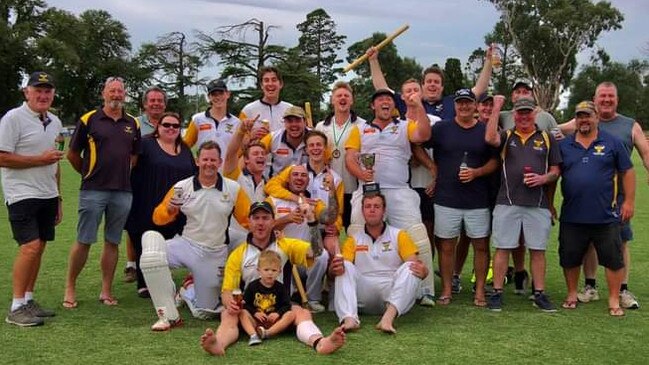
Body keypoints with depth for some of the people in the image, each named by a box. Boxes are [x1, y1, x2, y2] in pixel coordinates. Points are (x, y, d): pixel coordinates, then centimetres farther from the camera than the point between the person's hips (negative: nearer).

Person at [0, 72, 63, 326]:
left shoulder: (54, 122, 14)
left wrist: (58, 198, 19)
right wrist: (40, 159, -15)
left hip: (47, 196, 7)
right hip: (22, 195, -7)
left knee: (39, 248, 8)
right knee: (30, 247, -14)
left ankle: (28, 300, 18)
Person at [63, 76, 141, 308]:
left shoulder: (133, 124, 10)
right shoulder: (89, 120, -1)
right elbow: (73, 154, 5)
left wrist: (123, 175, 13)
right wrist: (89, 174, 12)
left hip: (123, 191, 4)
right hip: (93, 191, -3)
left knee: (112, 242, 8)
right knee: (83, 241, -1)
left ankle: (106, 291, 16)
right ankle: (70, 288, 12)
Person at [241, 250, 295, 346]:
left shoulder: (280, 287, 6)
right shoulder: (253, 286, 3)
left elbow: (286, 305, 2)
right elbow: (245, 304, 1)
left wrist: (278, 313, -17)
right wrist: (255, 313, -16)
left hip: (273, 321, 1)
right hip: (256, 321, 0)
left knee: (291, 315, -22)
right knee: (243, 313, -24)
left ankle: (267, 333, -35)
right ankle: (253, 335, -44)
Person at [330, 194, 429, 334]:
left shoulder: (399, 236, 11)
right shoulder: (353, 240, 14)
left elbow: (416, 264, 1)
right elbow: (343, 266, 3)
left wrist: (423, 271, -25)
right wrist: (334, 269, -23)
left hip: (393, 293, -1)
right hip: (364, 299, 1)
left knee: (409, 268, -25)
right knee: (345, 266, -20)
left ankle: (388, 317, -46)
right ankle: (349, 318, -41)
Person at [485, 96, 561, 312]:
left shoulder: (547, 138, 12)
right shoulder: (506, 136, 9)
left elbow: (555, 170, 12)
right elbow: (490, 139, -15)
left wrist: (543, 178, -9)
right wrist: (496, 109, -12)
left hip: (538, 204, 1)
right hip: (507, 203, -1)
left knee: (538, 250, 6)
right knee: (503, 248, 1)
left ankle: (539, 294, 15)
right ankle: (497, 293, 9)